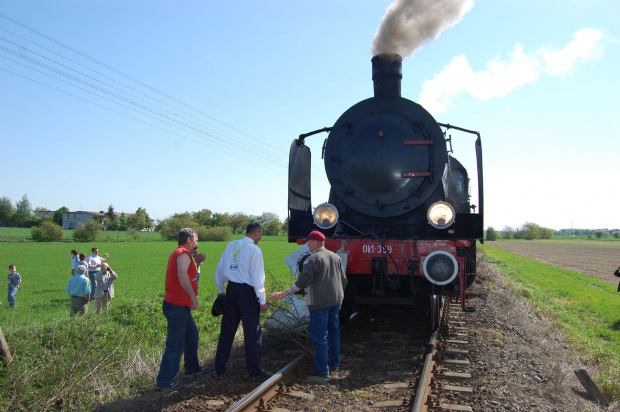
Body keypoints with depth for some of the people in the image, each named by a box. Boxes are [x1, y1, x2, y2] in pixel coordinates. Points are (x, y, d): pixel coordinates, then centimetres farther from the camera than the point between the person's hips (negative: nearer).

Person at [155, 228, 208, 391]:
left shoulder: (180, 254, 18)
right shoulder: (183, 254, -15)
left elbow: (191, 275, 21)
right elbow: (182, 274, -33)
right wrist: (193, 296, -29)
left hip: (181, 306, 11)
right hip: (177, 306, -11)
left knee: (192, 335, 23)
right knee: (176, 345, -4)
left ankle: (193, 367, 39)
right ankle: (164, 382, 5)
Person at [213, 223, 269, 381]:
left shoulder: (230, 245, 5)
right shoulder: (254, 250, -12)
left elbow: (220, 269, 11)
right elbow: (257, 278, -14)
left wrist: (220, 290, 22)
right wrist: (262, 301, -8)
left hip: (231, 290, 5)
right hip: (247, 292, -5)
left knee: (226, 331, 13)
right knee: (252, 333, 7)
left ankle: (219, 370, 21)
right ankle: (254, 372, 16)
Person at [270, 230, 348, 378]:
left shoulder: (312, 259, -14)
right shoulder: (335, 257, 10)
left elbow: (303, 281, -21)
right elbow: (344, 280, 15)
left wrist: (284, 293, -17)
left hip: (319, 303, -8)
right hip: (335, 301, 8)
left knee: (319, 336, 0)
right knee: (334, 332, 19)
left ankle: (322, 370, 4)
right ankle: (335, 364, 30)